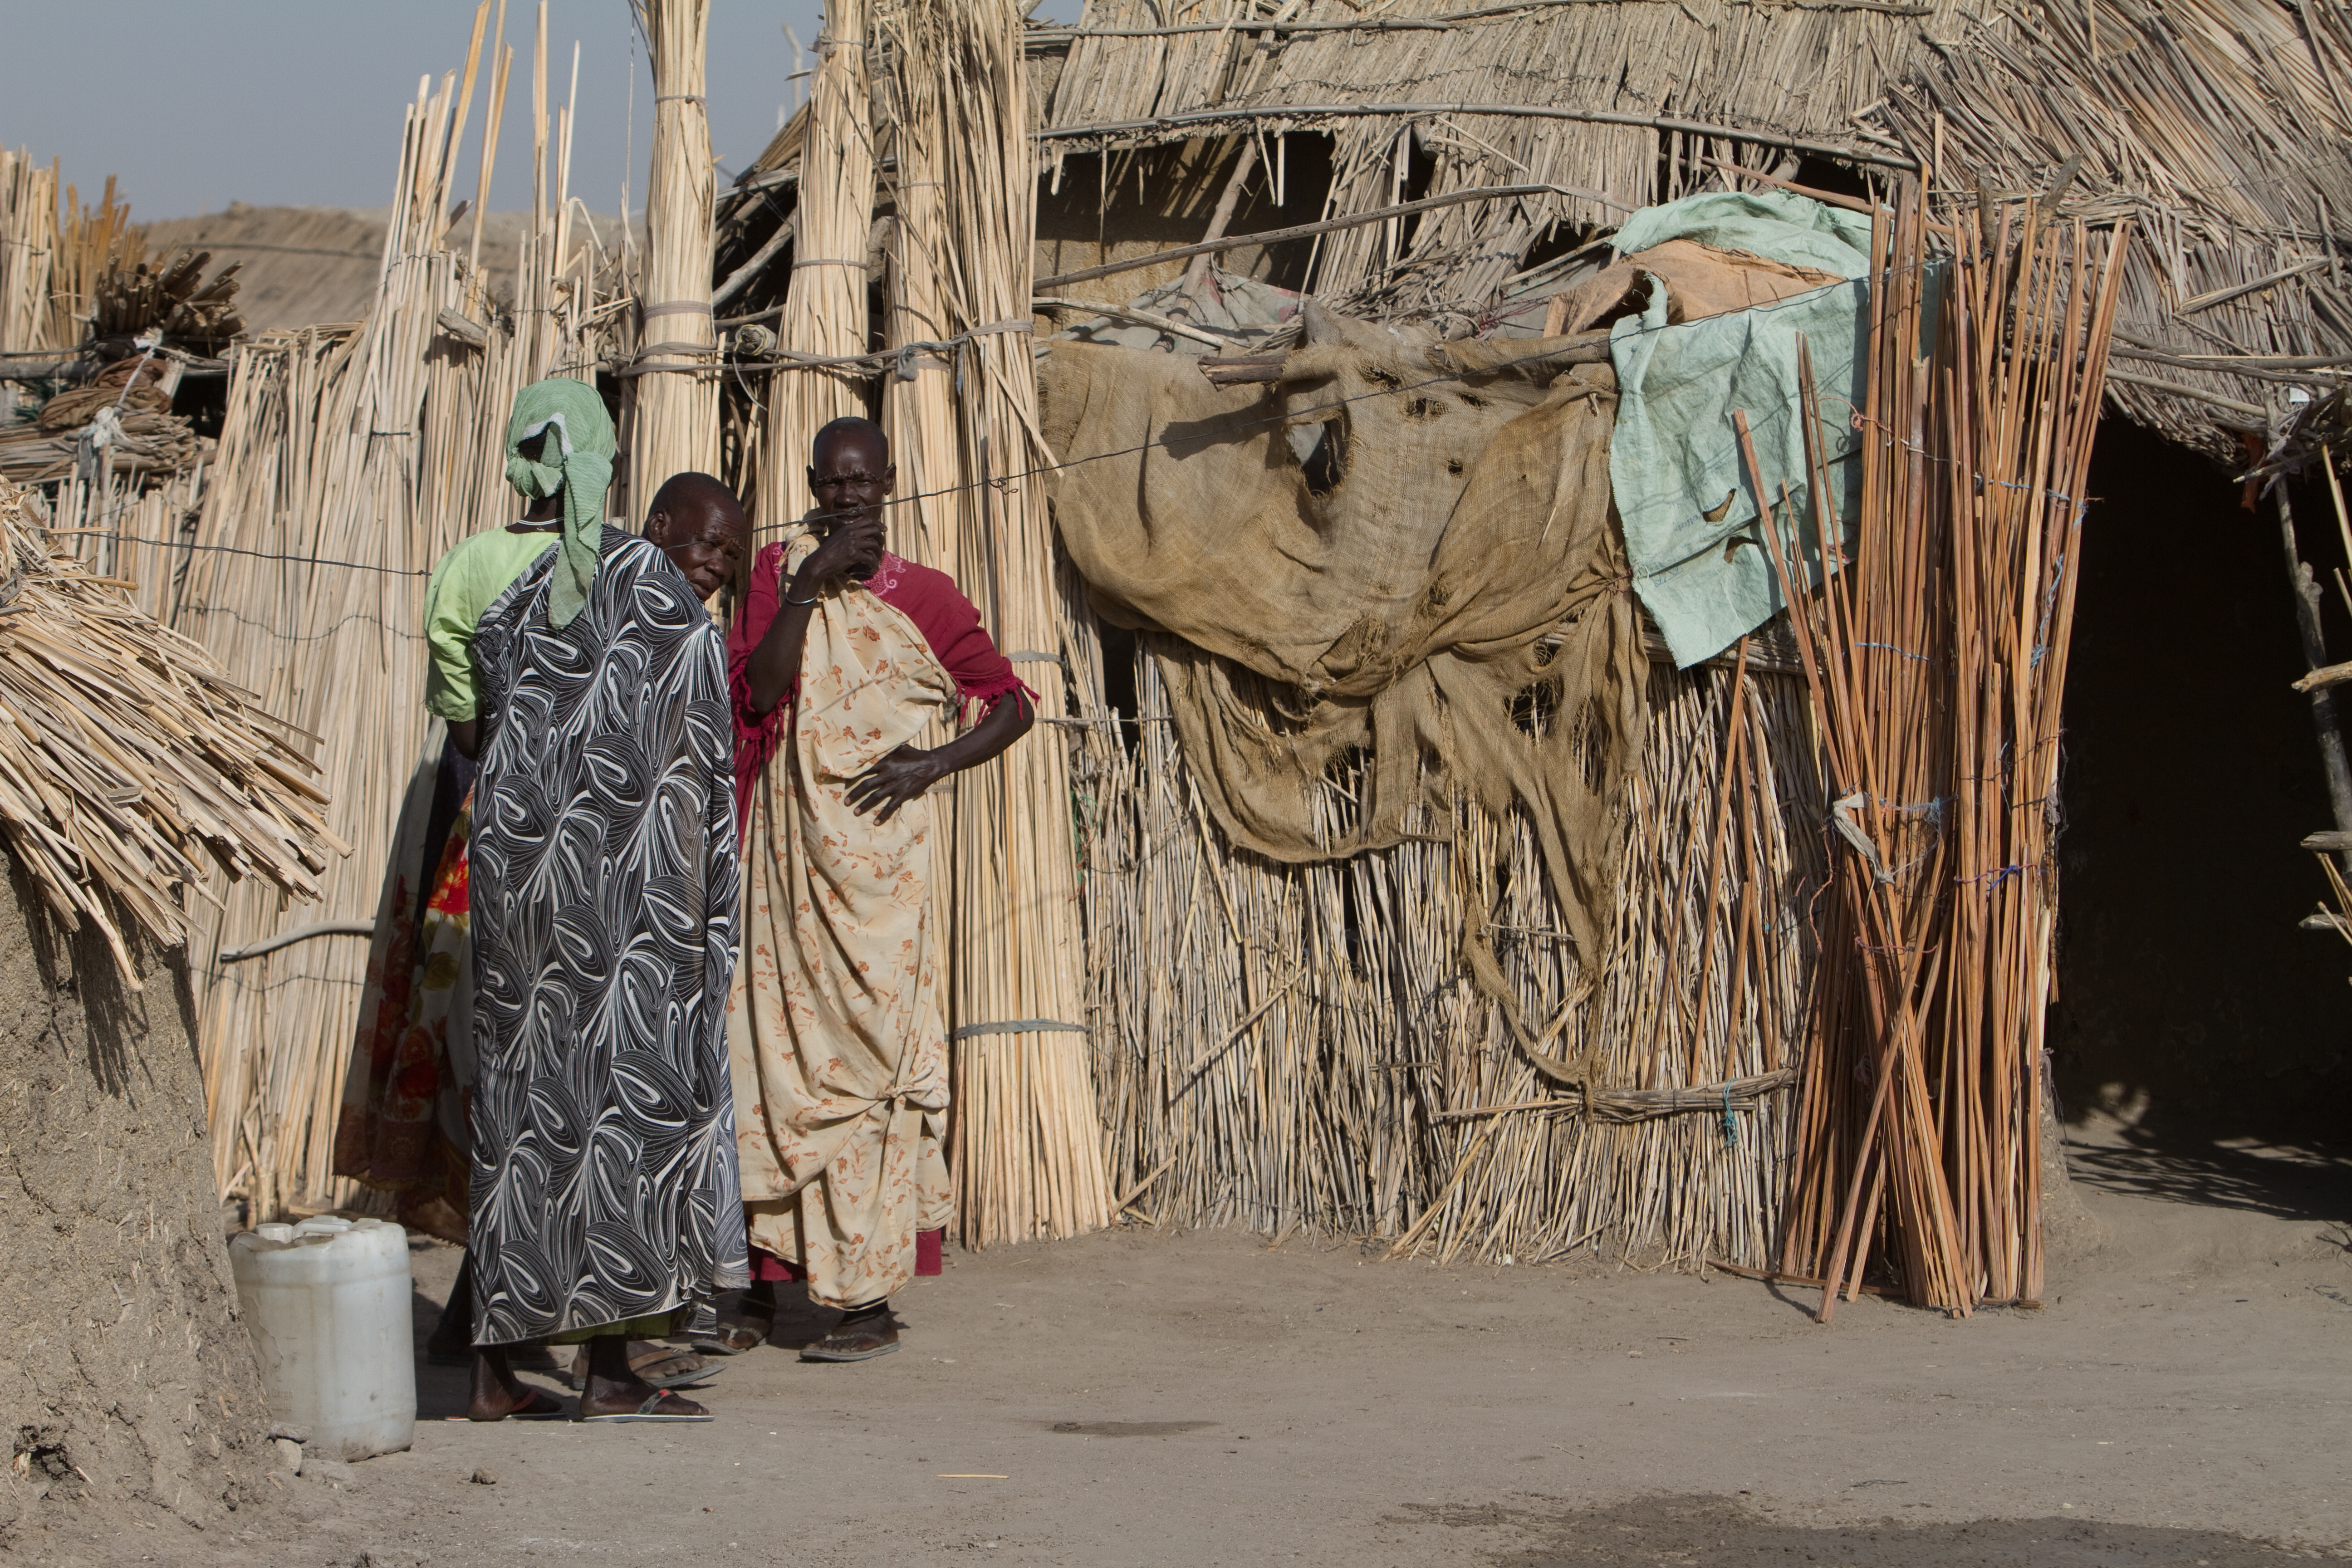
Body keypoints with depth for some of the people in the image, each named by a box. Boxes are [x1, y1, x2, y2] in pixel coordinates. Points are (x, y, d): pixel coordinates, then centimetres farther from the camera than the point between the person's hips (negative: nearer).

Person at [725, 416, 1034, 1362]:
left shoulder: (922, 596, 2)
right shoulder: (779, 571, 7)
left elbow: (1012, 706, 6)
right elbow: (757, 695, -6)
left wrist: (934, 763, -9)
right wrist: (807, 588, -15)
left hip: (875, 853, -3)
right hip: (782, 848, 3)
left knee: (866, 1058, -5)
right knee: (765, 1050, 4)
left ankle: (871, 1301, -3)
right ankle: (759, 1285, 13)